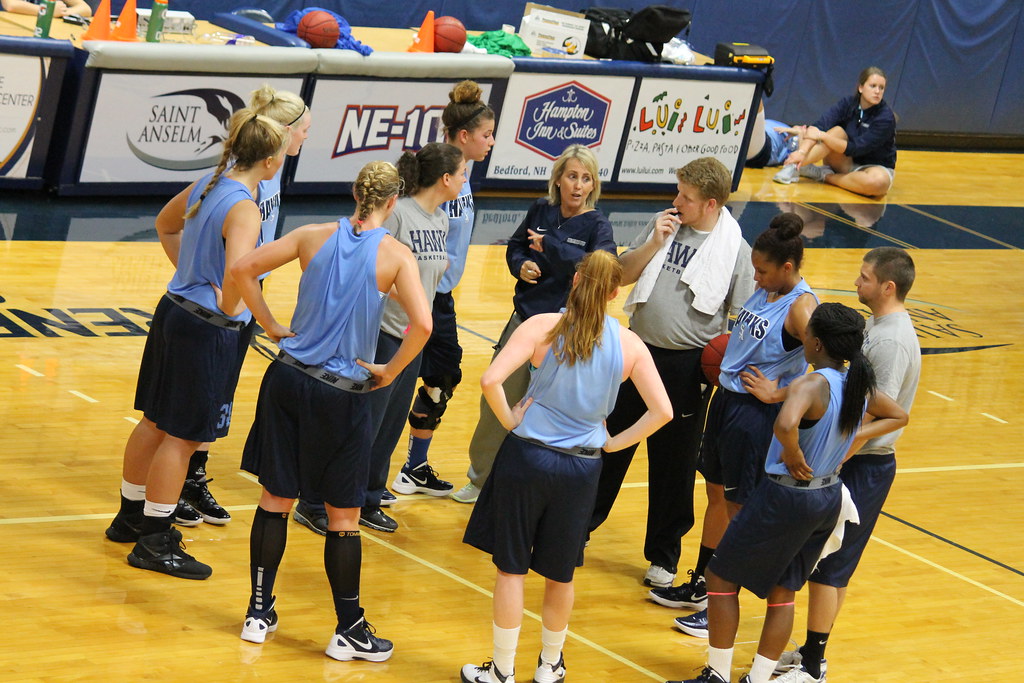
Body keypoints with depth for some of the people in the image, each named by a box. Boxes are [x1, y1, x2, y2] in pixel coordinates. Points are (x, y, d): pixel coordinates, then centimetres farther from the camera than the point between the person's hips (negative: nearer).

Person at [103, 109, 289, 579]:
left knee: (156, 422, 20)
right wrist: (229, 308, -17)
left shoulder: (209, 184, 4)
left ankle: (131, 517, 34)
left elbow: (165, 224, 23)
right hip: (208, 330, -9)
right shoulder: (244, 210, -22)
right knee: (182, 436, 2)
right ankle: (154, 543, 10)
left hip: (175, 310, 9)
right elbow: (236, 277, -37)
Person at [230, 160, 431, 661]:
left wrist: (273, 328, 7)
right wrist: (389, 372, -6)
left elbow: (243, 269, 0)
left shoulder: (315, 236, 1)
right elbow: (421, 324, -21)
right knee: (343, 515, 7)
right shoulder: (395, 255, -9)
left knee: (275, 498, 14)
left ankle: (259, 611, 21)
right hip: (343, 395, -3)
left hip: (290, 378, 3)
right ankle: (349, 630, 15)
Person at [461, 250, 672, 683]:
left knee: (511, 568, 10)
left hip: (528, 456, -2)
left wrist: (509, 419, -4)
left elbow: (491, 379, -20)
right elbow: (662, 411, -5)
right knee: (560, 574, 19)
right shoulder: (629, 345, -3)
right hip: (582, 468, 2)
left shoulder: (544, 327, -10)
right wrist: (615, 442, 4)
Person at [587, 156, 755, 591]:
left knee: (674, 462, 6)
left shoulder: (735, 249, -8)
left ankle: (664, 556, 20)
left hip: (687, 366, -4)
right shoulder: (664, 225, 2)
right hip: (639, 349, 4)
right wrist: (654, 244, -12)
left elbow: (745, 318, -5)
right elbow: (623, 274, 3)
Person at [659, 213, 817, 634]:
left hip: (757, 413, -9)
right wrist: (727, 367, 9)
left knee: (740, 508, 1)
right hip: (727, 398, 9)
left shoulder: (800, 308, -21)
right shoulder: (765, 290, 5)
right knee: (717, 494, 20)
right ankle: (700, 587, 35)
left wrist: (777, 391, -24)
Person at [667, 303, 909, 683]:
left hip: (785, 498, -8)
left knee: (722, 578, 9)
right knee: (782, 592, 19)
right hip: (829, 498, 8)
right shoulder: (859, 385, -1)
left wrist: (794, 454, -25)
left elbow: (785, 425, -46)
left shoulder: (811, 386, -25)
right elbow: (898, 416, 18)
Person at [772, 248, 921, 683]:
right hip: (850, 458, 9)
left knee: (827, 566, -3)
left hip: (864, 468, -9)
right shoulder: (877, 325, 9)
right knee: (819, 562, 15)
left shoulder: (892, 341, -22)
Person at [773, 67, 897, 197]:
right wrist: (802, 151, -38)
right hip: (847, 163, 3)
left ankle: (825, 176, -22)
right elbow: (819, 126, -21)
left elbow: (856, 149, -25)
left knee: (879, 181, -40)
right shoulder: (848, 104, -8)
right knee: (836, 131, -27)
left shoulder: (886, 117, -19)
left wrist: (822, 136, -29)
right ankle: (792, 167, -37)